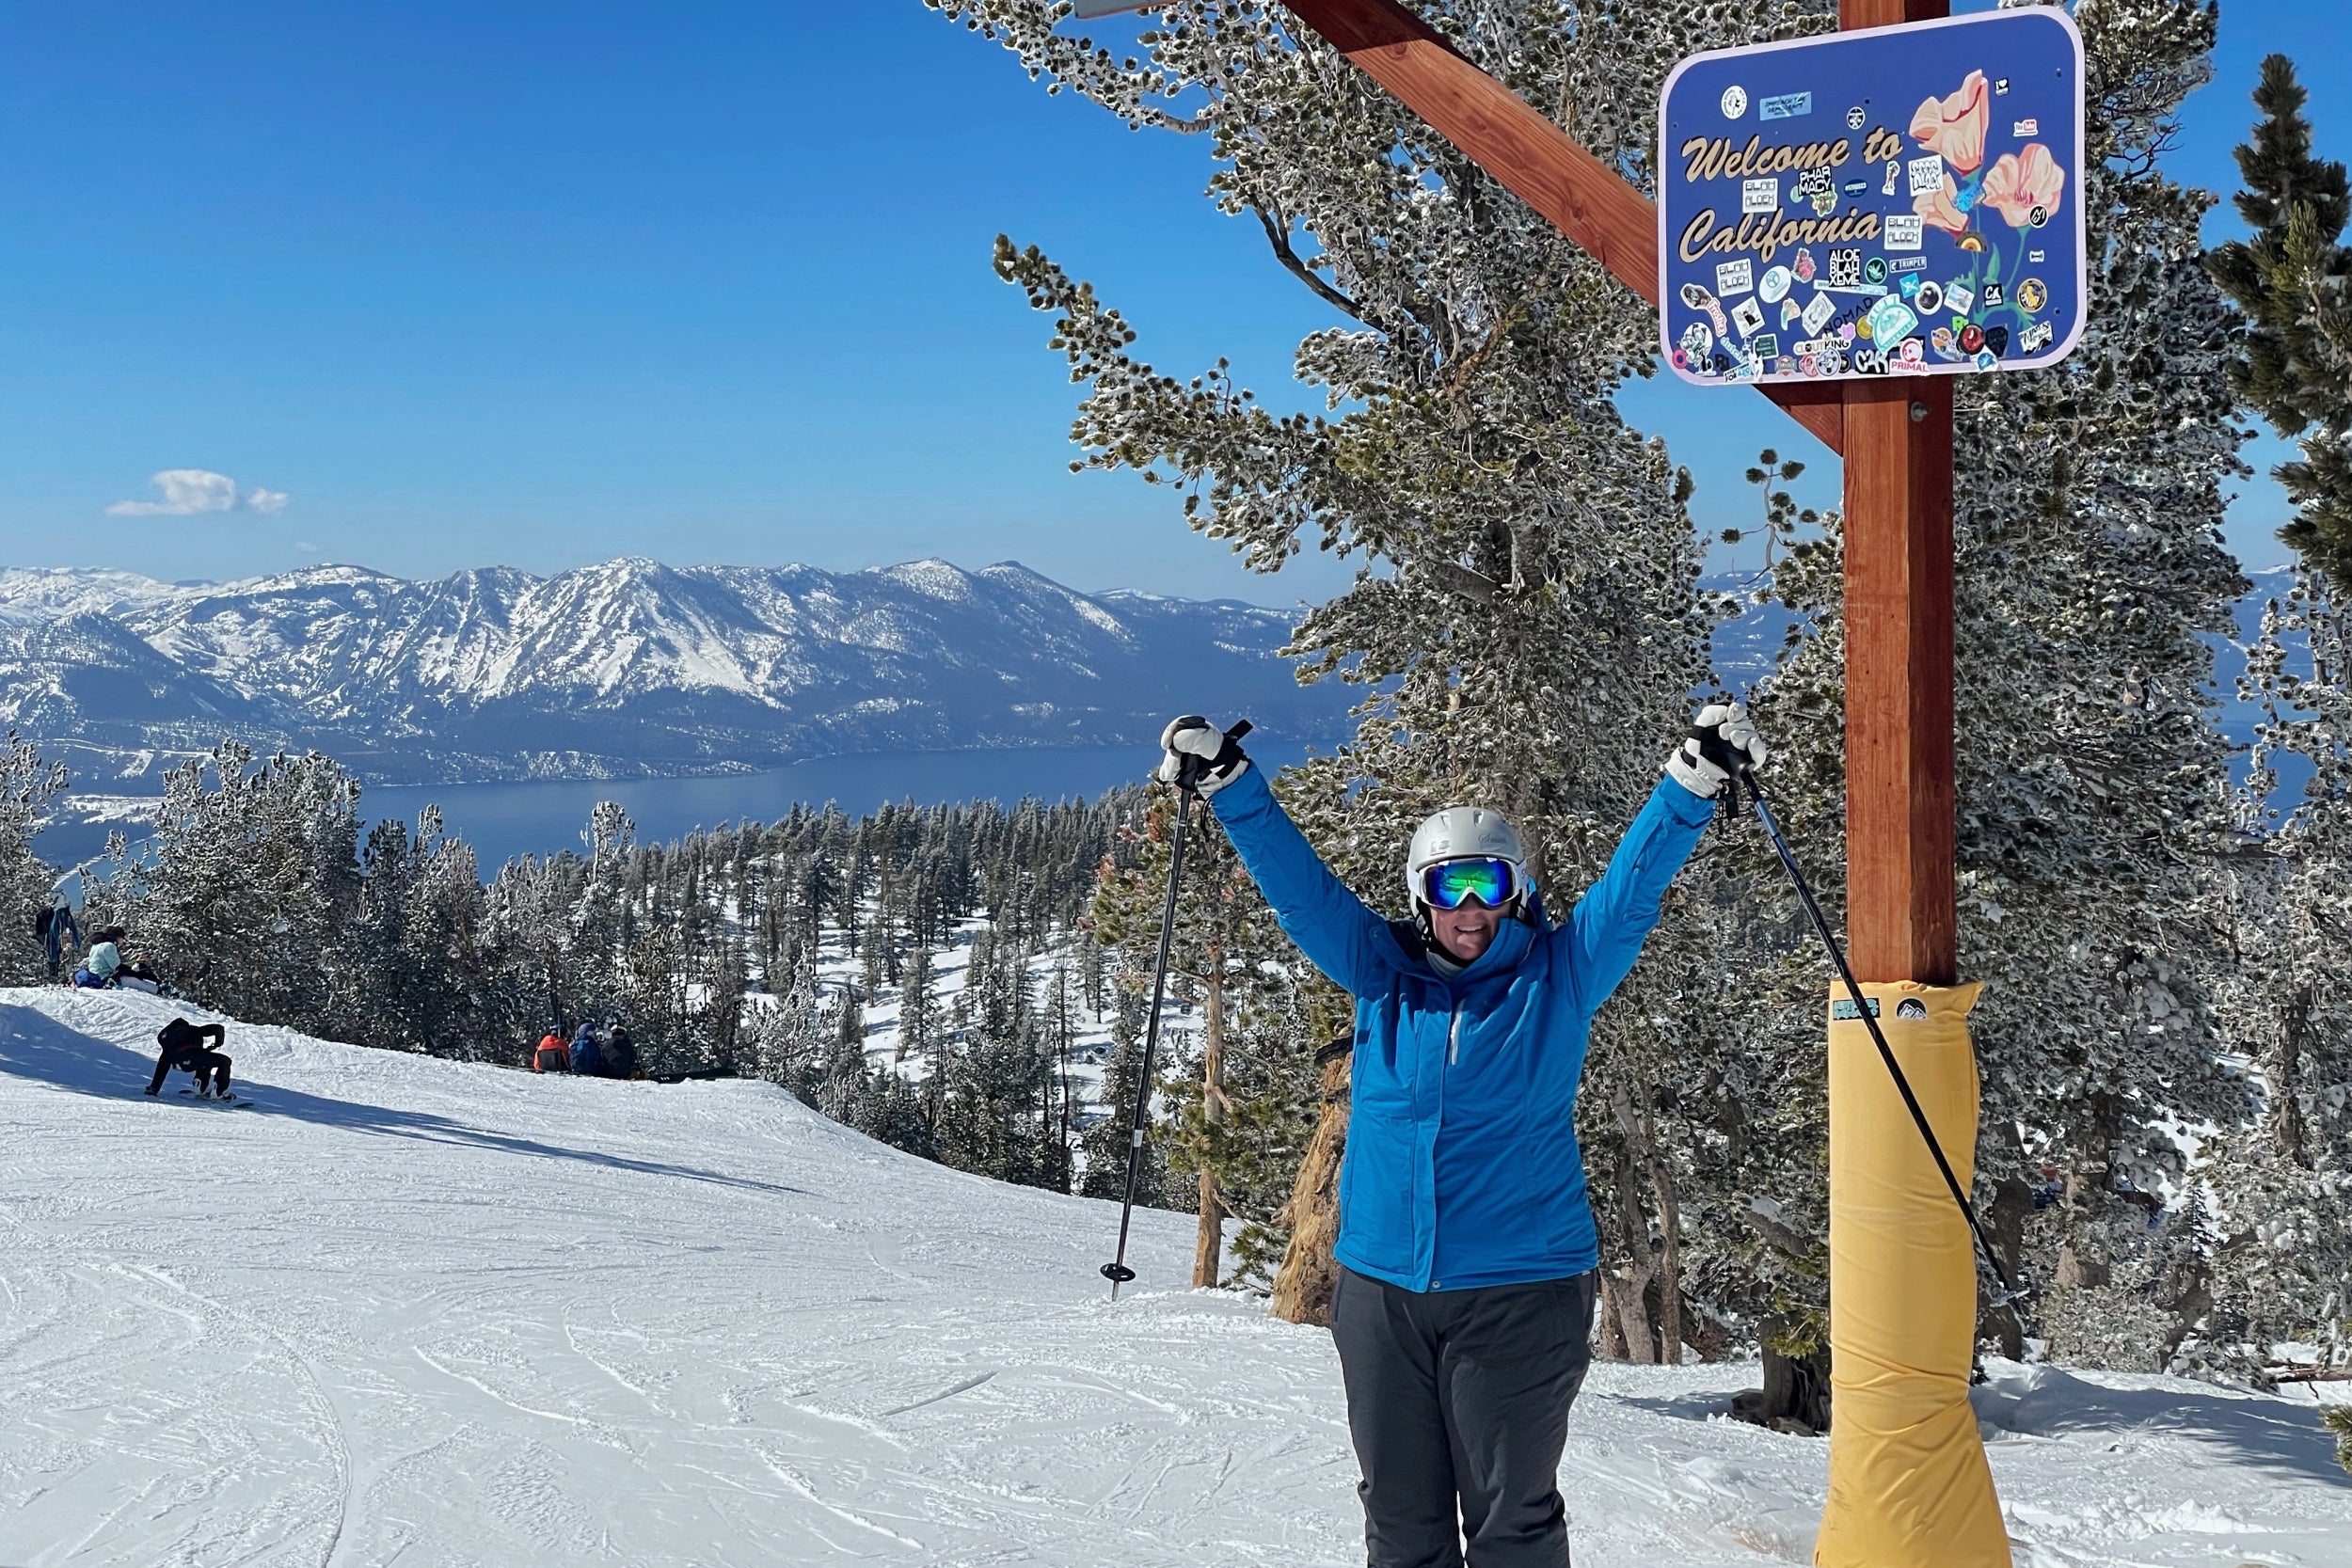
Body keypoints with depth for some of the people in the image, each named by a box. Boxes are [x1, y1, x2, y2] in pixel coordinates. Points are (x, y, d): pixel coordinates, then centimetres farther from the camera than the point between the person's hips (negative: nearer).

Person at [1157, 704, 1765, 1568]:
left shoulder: (1556, 979, 3)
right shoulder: (1383, 976, 7)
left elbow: (1634, 885, -2)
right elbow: (1299, 883, 6)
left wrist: (1692, 782, -12)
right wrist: (1229, 783, 0)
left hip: (1519, 1293, -2)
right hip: (1381, 1290, 3)